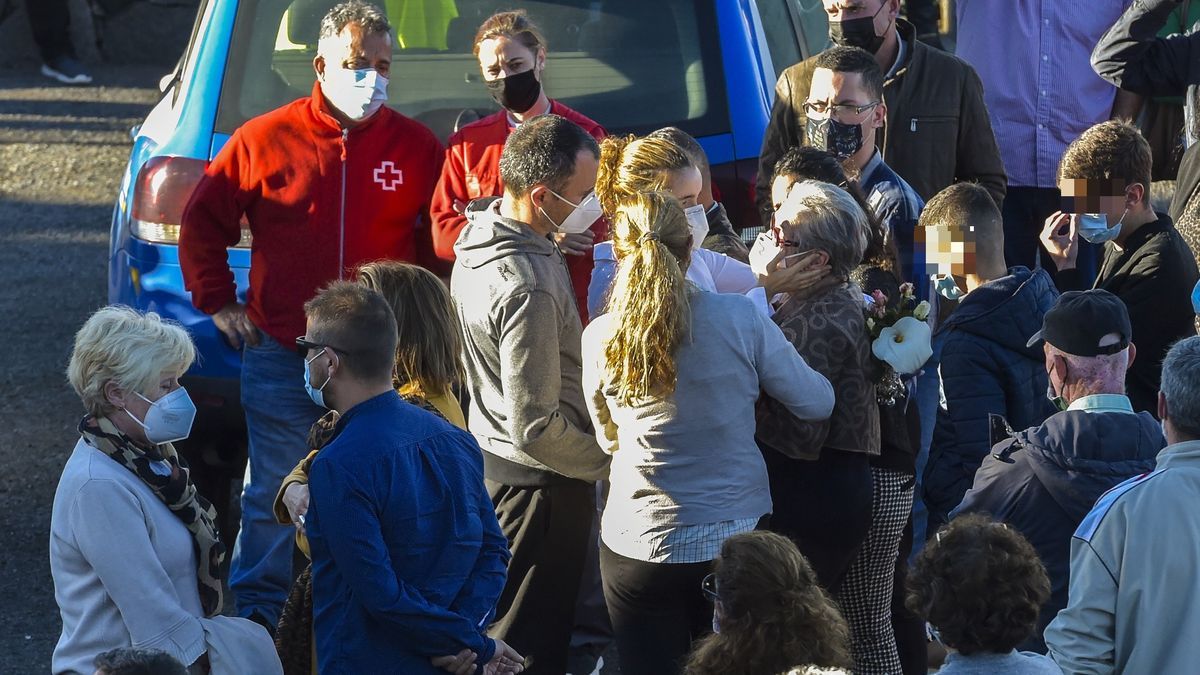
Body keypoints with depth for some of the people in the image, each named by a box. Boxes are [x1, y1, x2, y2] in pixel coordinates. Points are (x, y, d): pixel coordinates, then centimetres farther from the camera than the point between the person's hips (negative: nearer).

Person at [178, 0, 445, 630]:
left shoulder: (416, 147, 2)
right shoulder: (265, 139, 0)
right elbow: (203, 220, 9)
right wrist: (219, 302, 5)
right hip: (281, 358, -1)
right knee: (273, 495, 6)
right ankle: (258, 615, 20)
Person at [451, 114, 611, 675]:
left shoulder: (480, 236, -2)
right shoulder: (527, 288, -32)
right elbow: (536, 428, -27)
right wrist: (608, 460, -14)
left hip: (491, 455, 9)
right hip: (538, 481, -9)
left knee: (500, 622, 25)